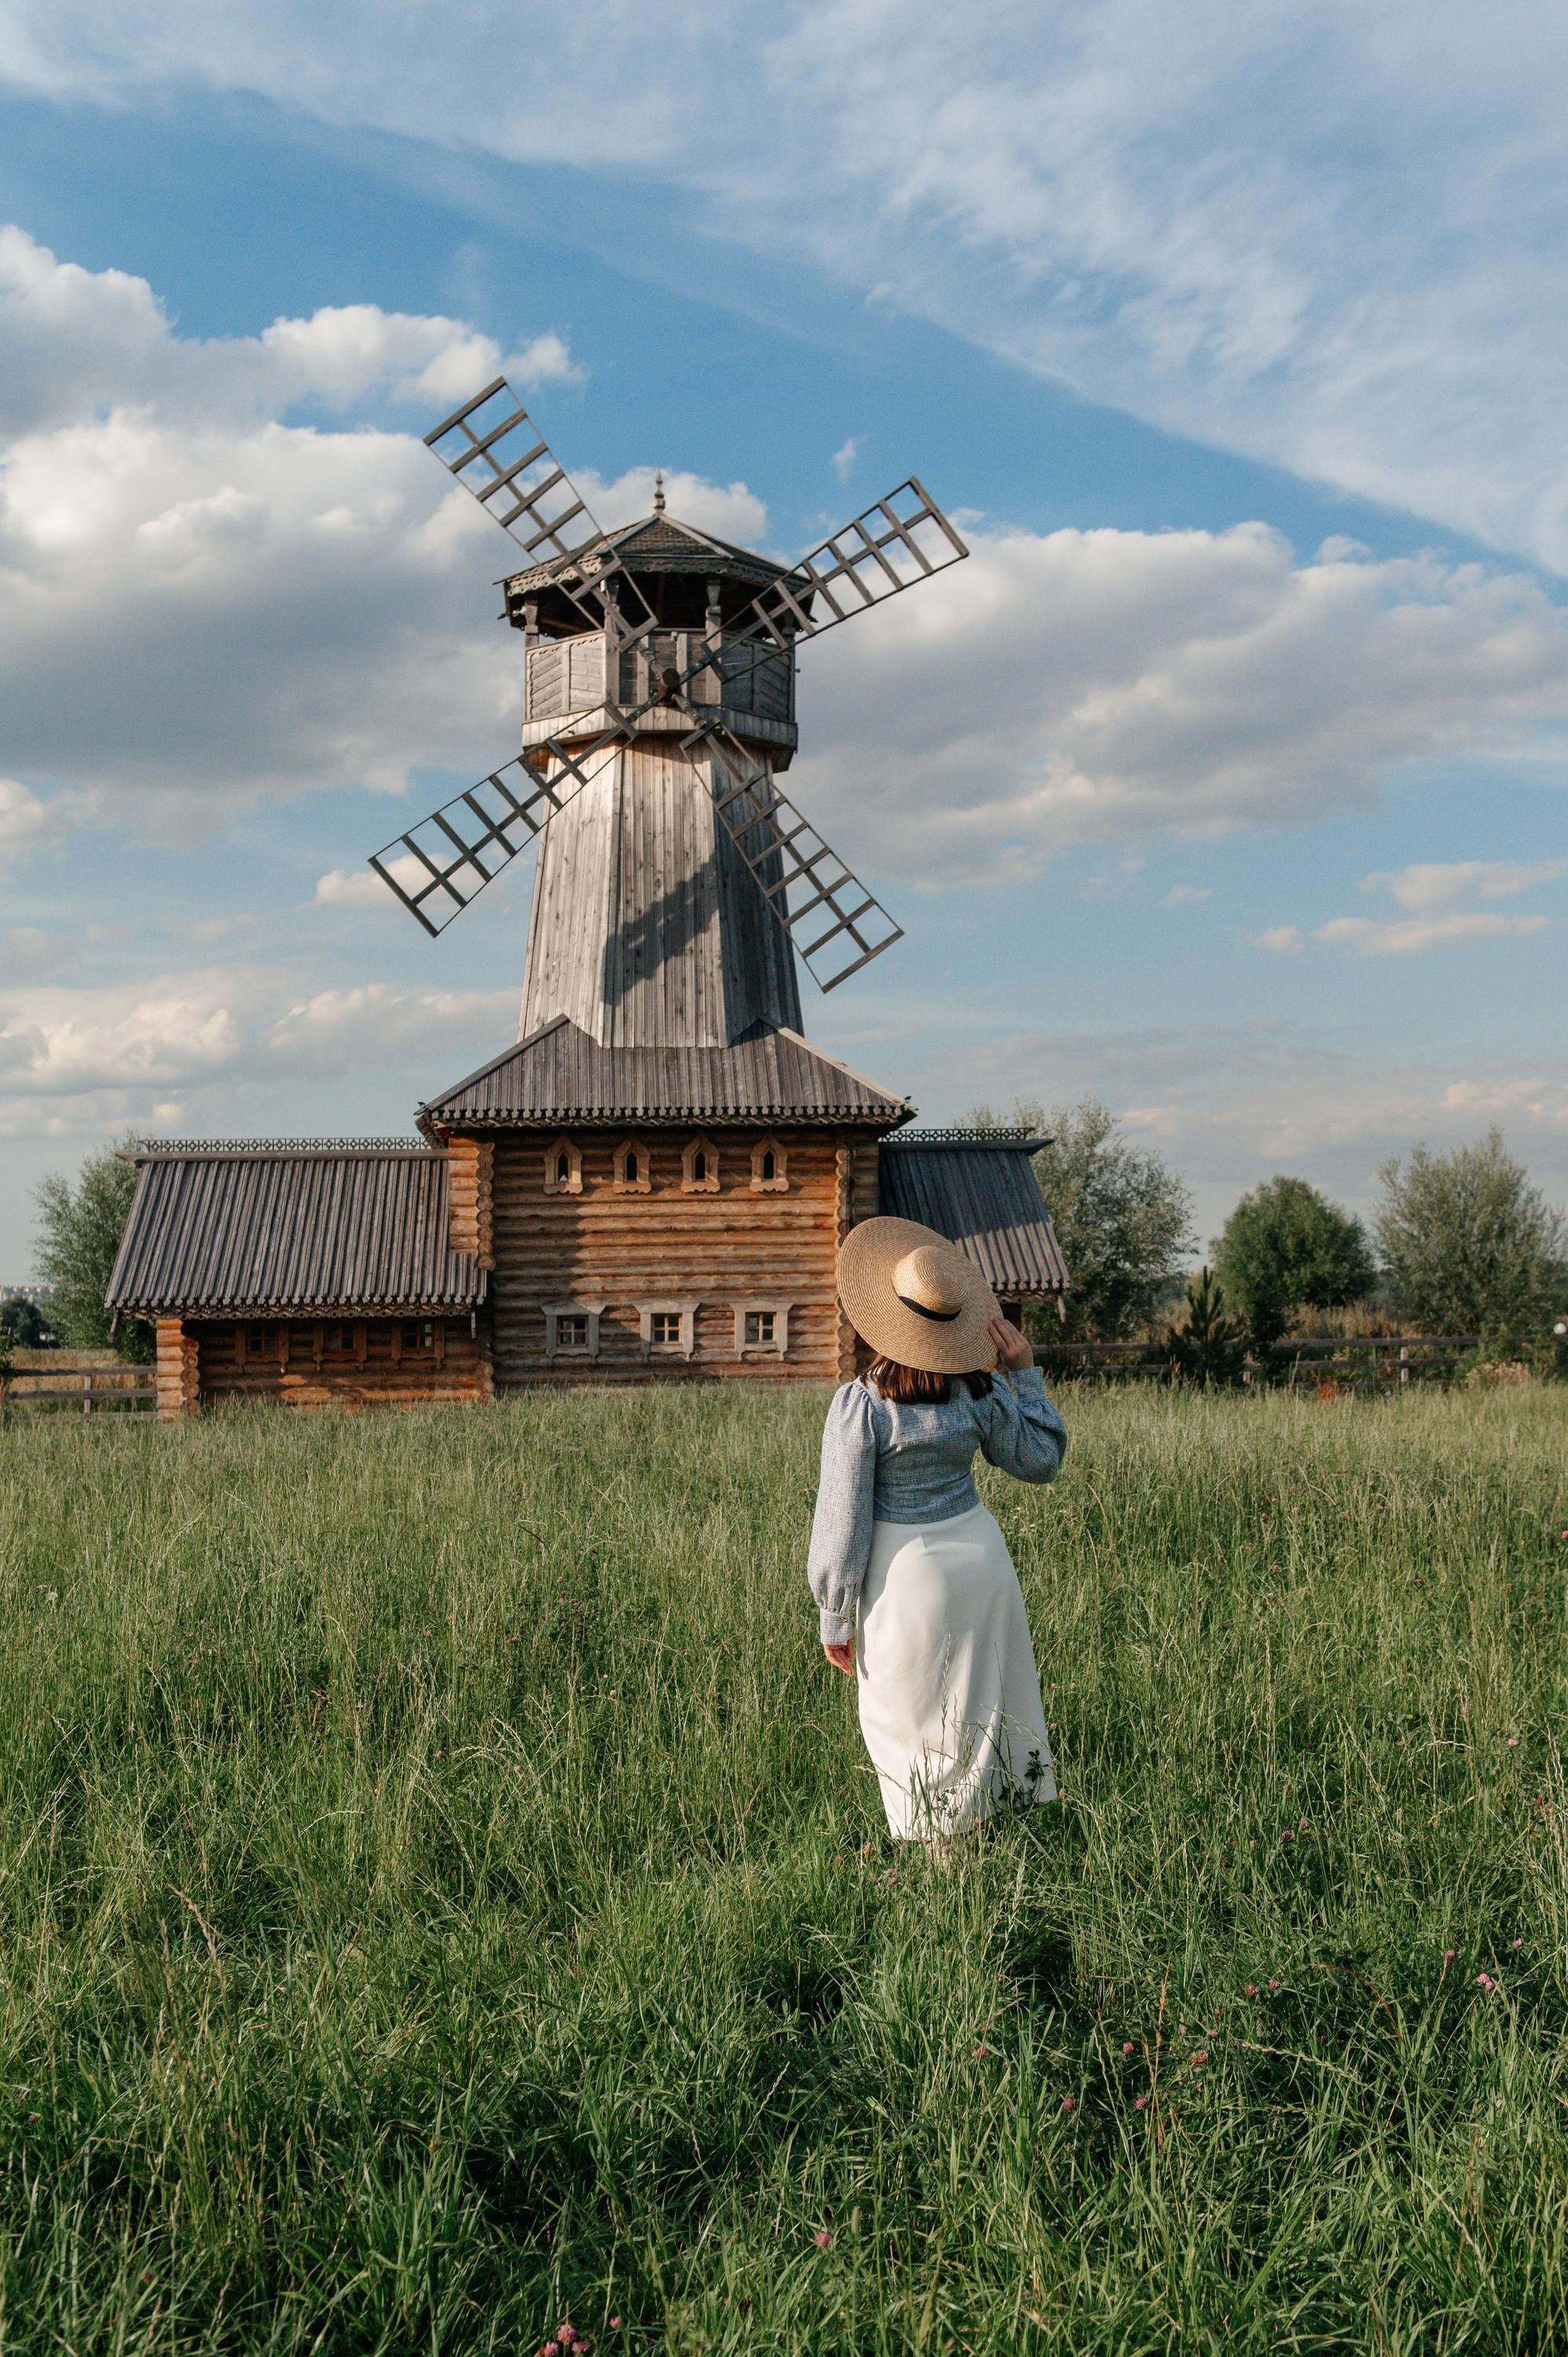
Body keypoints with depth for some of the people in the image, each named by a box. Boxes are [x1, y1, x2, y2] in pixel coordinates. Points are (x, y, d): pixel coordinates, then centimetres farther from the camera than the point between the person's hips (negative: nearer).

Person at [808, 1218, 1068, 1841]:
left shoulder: (862, 1405, -20)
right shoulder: (981, 1391, -7)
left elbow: (843, 1521, -15)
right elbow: (1041, 1461, 8)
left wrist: (834, 1620, -4)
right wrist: (1025, 1374, 7)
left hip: (908, 1575, -4)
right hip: (978, 1553, 5)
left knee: (908, 1721, 11)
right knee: (982, 1704, 18)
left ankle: (940, 1844, 18)